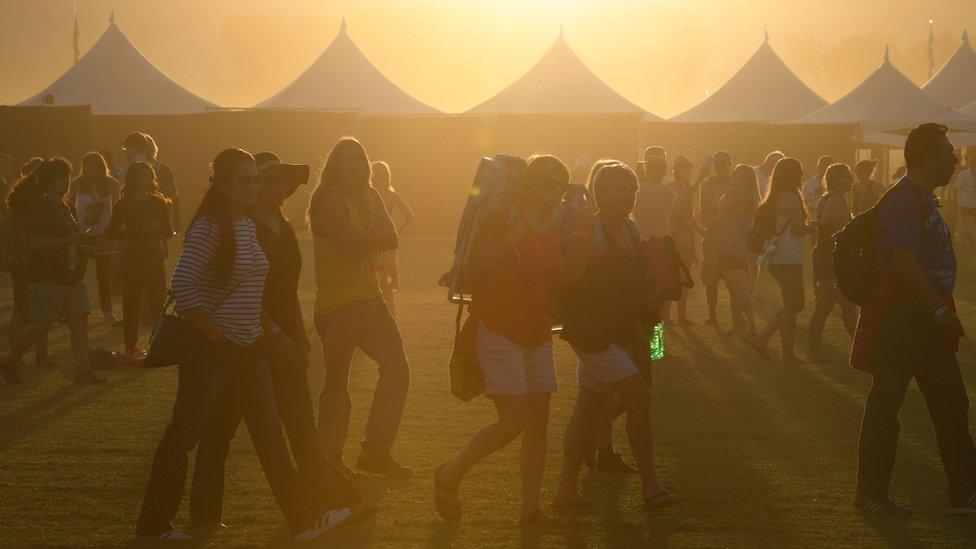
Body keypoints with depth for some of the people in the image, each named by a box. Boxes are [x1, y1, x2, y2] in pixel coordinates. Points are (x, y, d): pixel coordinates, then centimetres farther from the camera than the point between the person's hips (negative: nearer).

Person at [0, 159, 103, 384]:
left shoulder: (63, 207, 17)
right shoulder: (42, 207, -11)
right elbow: (35, 241, -20)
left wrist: (80, 240, 13)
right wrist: (67, 241, -22)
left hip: (70, 277, 8)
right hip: (48, 278, -8)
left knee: (79, 320, -2)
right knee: (40, 325, -4)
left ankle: (83, 370, -4)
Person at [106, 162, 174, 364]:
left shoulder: (158, 202, 7)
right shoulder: (124, 205, 1)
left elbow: (168, 232, 9)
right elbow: (113, 233, -2)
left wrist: (157, 228, -12)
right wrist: (134, 230, -18)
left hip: (154, 258, 2)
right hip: (132, 258, -2)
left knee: (158, 302, -3)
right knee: (131, 303, -1)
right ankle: (131, 347, 3)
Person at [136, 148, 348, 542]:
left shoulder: (248, 226, 11)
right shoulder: (208, 228, -15)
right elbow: (182, 285, -23)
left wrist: (269, 329, 14)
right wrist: (211, 331, -19)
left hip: (248, 348, 8)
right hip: (211, 349, -8)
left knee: (269, 433, 6)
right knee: (185, 433, 1)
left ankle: (304, 518, 6)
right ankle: (153, 523, 13)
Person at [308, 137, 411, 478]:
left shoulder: (370, 197, 15)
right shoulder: (327, 199, -8)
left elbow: (391, 238, 1)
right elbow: (349, 241, -21)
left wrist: (358, 240, -13)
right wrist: (373, 238, -6)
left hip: (370, 299, 8)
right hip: (337, 305, -8)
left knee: (397, 370, 6)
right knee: (337, 383, -2)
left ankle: (375, 452, 14)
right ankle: (330, 459, 9)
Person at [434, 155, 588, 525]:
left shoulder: (551, 231, 12)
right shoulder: (505, 220, -10)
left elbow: (568, 277, 10)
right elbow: (476, 267, -18)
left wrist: (581, 237, 1)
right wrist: (509, 240, -30)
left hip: (537, 338, 7)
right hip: (500, 334, -7)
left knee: (538, 420, 3)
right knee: (513, 421, -13)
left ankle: (531, 507, 9)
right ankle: (450, 475, 5)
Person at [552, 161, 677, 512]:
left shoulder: (631, 230, 11)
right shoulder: (589, 232, -15)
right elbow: (568, 279, -26)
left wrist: (646, 309, 12)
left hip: (619, 334, 9)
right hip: (591, 332, -8)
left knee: (588, 409, 12)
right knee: (638, 398, -15)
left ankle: (567, 489, 19)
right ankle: (650, 486, -11)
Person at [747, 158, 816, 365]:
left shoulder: (774, 198, 14)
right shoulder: (790, 197, -15)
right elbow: (800, 228, -18)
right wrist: (816, 224, 0)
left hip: (777, 257, 9)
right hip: (789, 259, -9)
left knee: (794, 304, 16)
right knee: (792, 305, -1)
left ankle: (761, 338, 9)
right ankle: (788, 355, 3)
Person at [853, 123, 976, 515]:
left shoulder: (924, 200, 17)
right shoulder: (904, 200, -15)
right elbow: (903, 261, -23)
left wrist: (942, 309, 18)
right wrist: (940, 309, -21)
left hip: (926, 319, 10)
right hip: (901, 317, -10)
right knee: (886, 404, -2)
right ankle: (870, 495, 6)